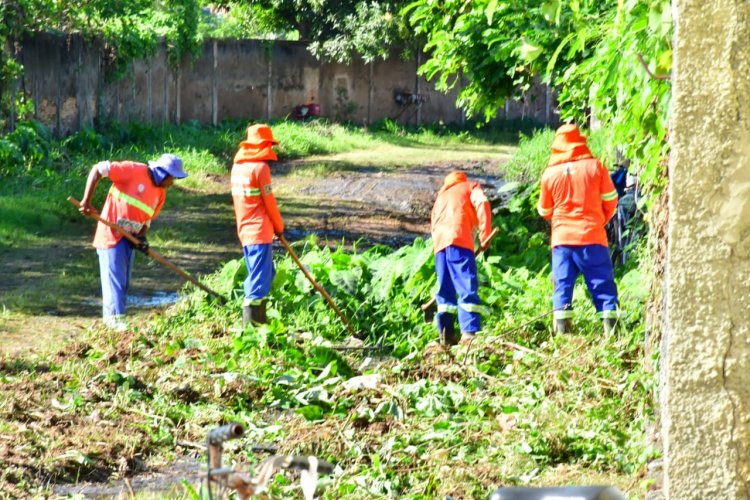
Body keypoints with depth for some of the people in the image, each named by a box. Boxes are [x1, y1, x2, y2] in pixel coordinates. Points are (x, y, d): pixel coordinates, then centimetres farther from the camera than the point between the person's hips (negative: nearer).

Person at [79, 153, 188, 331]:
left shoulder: (160, 193, 5)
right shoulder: (134, 170, -18)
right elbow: (98, 169, -17)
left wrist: (142, 236, -7)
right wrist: (86, 201, -21)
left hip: (129, 237, 8)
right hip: (112, 234, -8)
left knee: (124, 281, 11)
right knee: (115, 276, -7)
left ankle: (111, 316, 21)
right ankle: (115, 318, -3)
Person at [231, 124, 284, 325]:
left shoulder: (238, 166, 11)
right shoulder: (260, 167, -13)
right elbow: (269, 201, -11)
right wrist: (279, 226, 2)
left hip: (244, 228, 8)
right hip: (260, 231, -8)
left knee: (265, 274, 18)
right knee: (260, 276, -7)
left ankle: (259, 317, 21)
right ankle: (251, 320, -10)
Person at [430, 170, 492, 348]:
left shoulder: (441, 195, 37)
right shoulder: (470, 187, 21)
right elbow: (481, 203, -1)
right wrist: (485, 233, -4)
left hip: (438, 241, 5)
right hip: (458, 239, -5)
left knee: (445, 290, 11)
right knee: (467, 286, -14)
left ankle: (446, 334, 5)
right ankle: (470, 332, -26)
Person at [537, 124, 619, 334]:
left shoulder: (550, 173, 0)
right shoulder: (595, 166, -2)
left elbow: (544, 211, 10)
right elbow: (610, 200, 5)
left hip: (562, 238, 1)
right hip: (592, 237, -1)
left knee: (562, 285, 4)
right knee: (602, 283, 3)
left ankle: (561, 331, -2)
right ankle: (610, 329, -5)